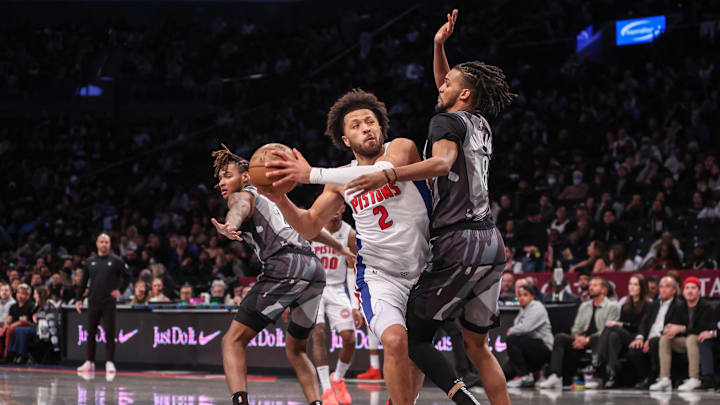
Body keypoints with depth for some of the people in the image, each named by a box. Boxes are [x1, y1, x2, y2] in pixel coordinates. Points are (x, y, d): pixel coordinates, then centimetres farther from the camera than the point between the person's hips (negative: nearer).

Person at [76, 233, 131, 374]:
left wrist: (120, 290, -5)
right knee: (91, 333, 8)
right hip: (93, 303, 3)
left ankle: (109, 362, -2)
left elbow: (127, 276, 6)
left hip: (109, 303, -3)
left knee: (109, 333, -5)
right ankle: (90, 362, 17)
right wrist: (78, 298, 9)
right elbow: (83, 282, 13)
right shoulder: (90, 261, 9)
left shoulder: (116, 261, 0)